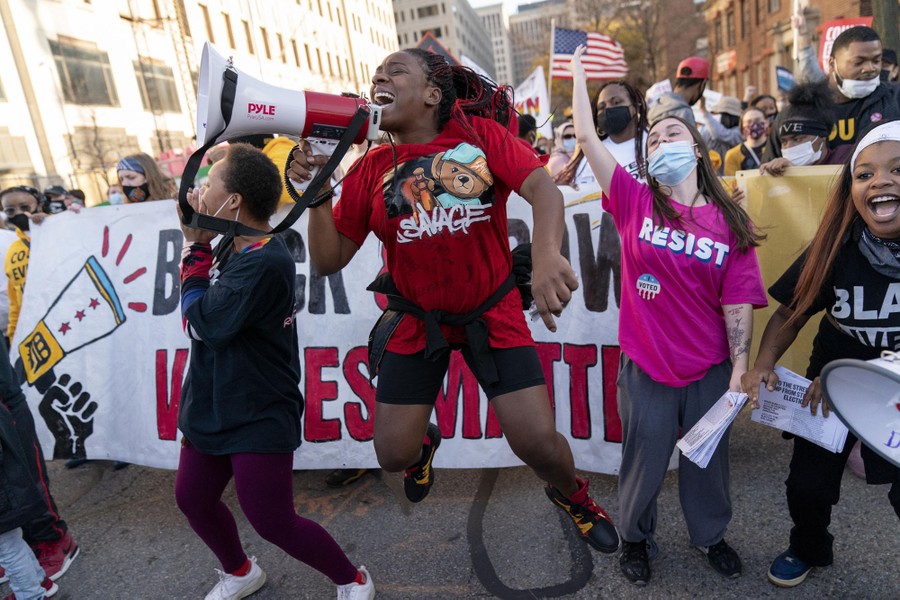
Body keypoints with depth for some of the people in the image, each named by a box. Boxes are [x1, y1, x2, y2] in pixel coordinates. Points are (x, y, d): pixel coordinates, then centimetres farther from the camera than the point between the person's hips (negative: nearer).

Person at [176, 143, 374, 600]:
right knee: (192, 498, 21)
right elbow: (199, 307, 14)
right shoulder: (235, 251, 3)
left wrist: (196, 245, -16)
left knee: (273, 523, 1)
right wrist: (198, 242, 5)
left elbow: (202, 322, -23)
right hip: (214, 410, 9)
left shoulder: (265, 262, -26)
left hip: (258, 421, -9)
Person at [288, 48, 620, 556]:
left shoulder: (482, 133, -5)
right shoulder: (372, 170, -1)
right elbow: (329, 260, -1)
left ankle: (571, 494, 32)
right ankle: (423, 442, 44)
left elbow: (545, 189, -21)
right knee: (392, 455, 4)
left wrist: (547, 255, -41)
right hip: (416, 321, 2)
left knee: (538, 442, -6)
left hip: (492, 314, -1)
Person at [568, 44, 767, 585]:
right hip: (646, 368, -1)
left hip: (710, 371, 1)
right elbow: (587, 137, -11)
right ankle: (637, 538, 42)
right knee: (645, 461, 14)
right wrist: (579, 70, -5)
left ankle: (712, 536, 48)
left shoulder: (730, 223, -4)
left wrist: (741, 370, -8)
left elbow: (738, 305, -5)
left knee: (708, 459, 20)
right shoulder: (636, 202, -6)